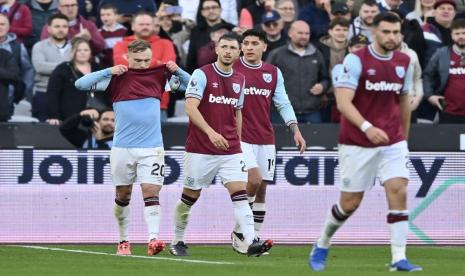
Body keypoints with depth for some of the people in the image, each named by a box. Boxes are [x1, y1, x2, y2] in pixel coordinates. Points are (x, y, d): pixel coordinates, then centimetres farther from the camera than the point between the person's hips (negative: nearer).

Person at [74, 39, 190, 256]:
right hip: (122, 147, 0)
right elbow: (80, 84, -7)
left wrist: (177, 71, -6)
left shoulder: (159, 75, 5)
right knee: (123, 195, 8)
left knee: (151, 192, -12)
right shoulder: (116, 78, -1)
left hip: (152, 147, 0)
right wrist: (108, 71, -17)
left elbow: (190, 85, 14)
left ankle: (153, 239, -21)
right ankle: (123, 241, 22)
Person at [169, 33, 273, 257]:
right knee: (190, 197, 6)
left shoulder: (239, 80, 11)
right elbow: (190, 107, -18)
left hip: (230, 150, 4)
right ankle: (177, 241, 24)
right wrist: (210, 132, -29)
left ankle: (251, 242, -22)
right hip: (200, 150, -4)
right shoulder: (202, 75, -8)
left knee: (239, 194, -11)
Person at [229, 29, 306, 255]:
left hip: (266, 139, 4)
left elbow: (283, 103, 9)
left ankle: (254, 236, 14)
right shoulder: (233, 70, -2)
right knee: (254, 179, -19)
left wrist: (295, 130, -2)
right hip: (241, 138, -4)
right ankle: (239, 232, -5)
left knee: (261, 189, 5)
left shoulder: (274, 73, 9)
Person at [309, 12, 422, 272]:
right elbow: (343, 101, -20)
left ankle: (399, 258, -13)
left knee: (399, 192, -14)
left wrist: (404, 137, 22)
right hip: (357, 142, -4)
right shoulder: (356, 60, -13)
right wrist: (367, 127, -33)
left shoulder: (404, 62, 4)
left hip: (393, 141, 4)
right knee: (350, 202, 3)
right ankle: (322, 245, 29)